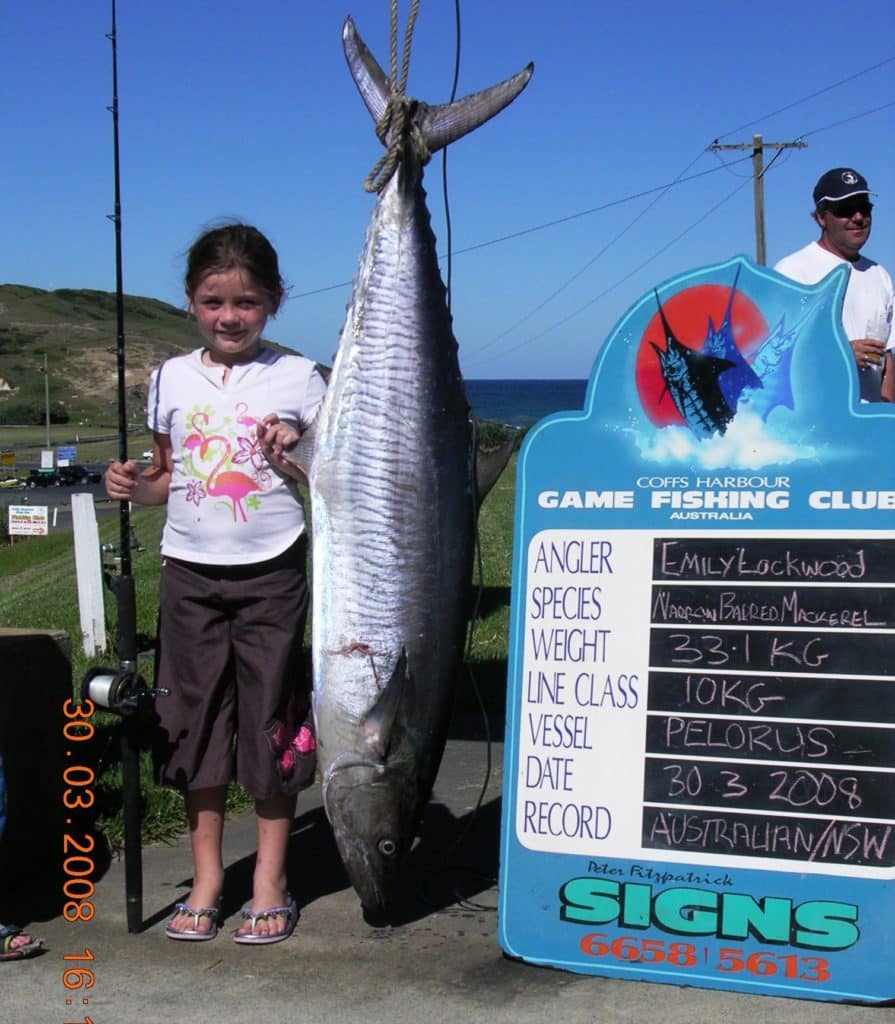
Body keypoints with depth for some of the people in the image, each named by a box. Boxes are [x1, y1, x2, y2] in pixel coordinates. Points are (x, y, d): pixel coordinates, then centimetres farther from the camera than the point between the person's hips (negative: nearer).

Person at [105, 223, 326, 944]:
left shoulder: (297, 378, 0)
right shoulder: (171, 380, 7)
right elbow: (168, 475, 15)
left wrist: (293, 457, -16)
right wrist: (135, 487, -6)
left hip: (271, 572, -2)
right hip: (190, 570, 3)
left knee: (271, 718, 2)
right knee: (194, 716, 6)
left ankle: (270, 882, 15)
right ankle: (206, 879, 19)